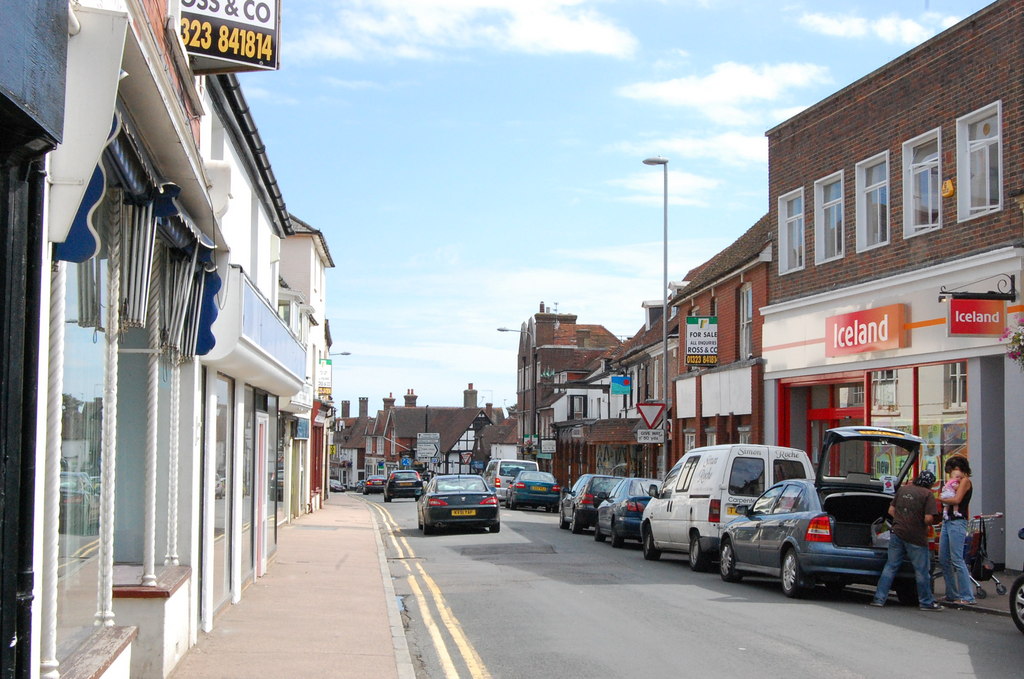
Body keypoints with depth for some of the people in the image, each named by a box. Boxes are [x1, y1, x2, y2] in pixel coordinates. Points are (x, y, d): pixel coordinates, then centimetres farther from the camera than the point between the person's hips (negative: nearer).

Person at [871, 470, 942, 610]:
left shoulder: (902, 489, 10)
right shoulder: (927, 494, -8)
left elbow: (891, 510, 12)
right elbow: (928, 518, -15)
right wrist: (925, 525, 5)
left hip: (897, 534, 5)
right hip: (916, 537, -5)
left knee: (890, 566, 9)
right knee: (922, 570, 6)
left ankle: (879, 598, 6)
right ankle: (926, 602, 13)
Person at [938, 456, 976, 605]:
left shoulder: (965, 481, -4)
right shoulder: (955, 482, 23)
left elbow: (957, 499, -16)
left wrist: (941, 499, -3)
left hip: (957, 522, -9)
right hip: (947, 521, 10)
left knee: (957, 560, -12)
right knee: (944, 560, 9)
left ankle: (968, 597, -12)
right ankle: (952, 594, 15)